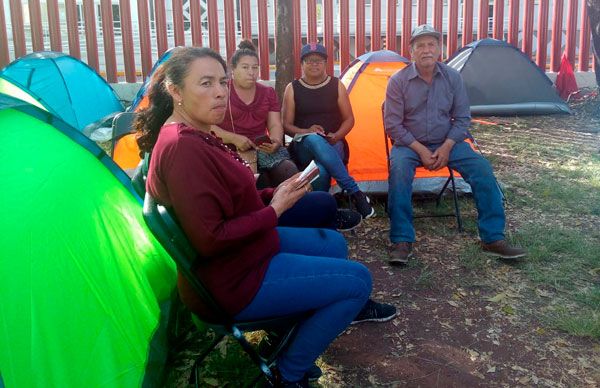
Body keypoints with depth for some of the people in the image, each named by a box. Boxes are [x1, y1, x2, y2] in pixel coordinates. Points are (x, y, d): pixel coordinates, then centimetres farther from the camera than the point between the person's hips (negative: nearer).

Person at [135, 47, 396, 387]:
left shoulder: (195, 136, 5)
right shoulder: (181, 148, -28)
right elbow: (209, 240, -29)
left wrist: (275, 194, -1)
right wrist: (274, 211, -20)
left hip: (246, 249, 10)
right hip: (230, 281, -10)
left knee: (333, 243, 21)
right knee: (357, 279, -6)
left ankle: (349, 306, 49)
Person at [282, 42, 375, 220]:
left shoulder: (336, 85, 7)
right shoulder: (292, 88, 5)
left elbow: (349, 119, 10)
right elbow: (286, 125, 4)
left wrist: (336, 136, -12)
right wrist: (306, 131, -16)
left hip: (333, 145, 1)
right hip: (304, 147, 0)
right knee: (315, 140, -41)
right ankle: (355, 192, -37)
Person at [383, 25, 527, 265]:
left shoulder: (453, 77, -2)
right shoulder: (398, 81, -10)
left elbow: (462, 119, 2)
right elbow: (393, 125, -10)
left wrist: (447, 147, -13)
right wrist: (420, 149, -18)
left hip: (447, 143, 3)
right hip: (410, 144, -2)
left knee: (482, 168, -19)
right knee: (399, 169, -35)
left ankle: (493, 239, -9)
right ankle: (402, 241, -28)